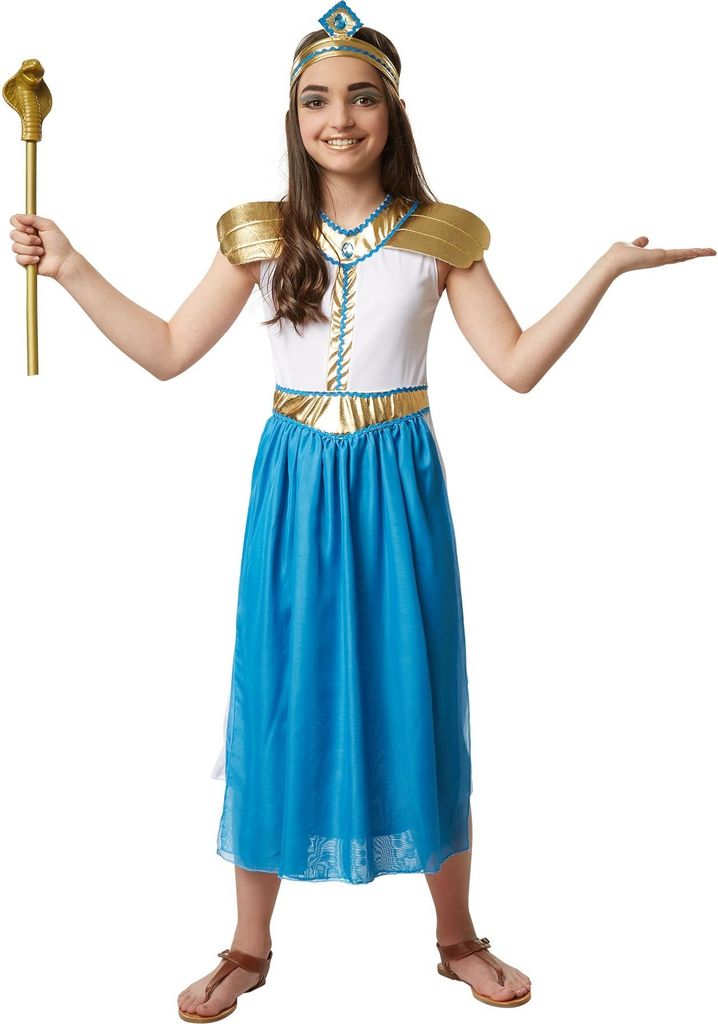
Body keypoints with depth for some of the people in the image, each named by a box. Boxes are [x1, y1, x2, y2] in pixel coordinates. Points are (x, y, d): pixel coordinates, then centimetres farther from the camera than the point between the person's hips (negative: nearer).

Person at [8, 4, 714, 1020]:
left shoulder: (439, 236, 0)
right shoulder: (263, 235, 2)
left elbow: (518, 364, -4)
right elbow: (169, 351, 3)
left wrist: (606, 270, -12)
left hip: (398, 487, -1)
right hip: (294, 486, 1)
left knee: (418, 702, 7)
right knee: (279, 699, 7)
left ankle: (458, 937, 28)